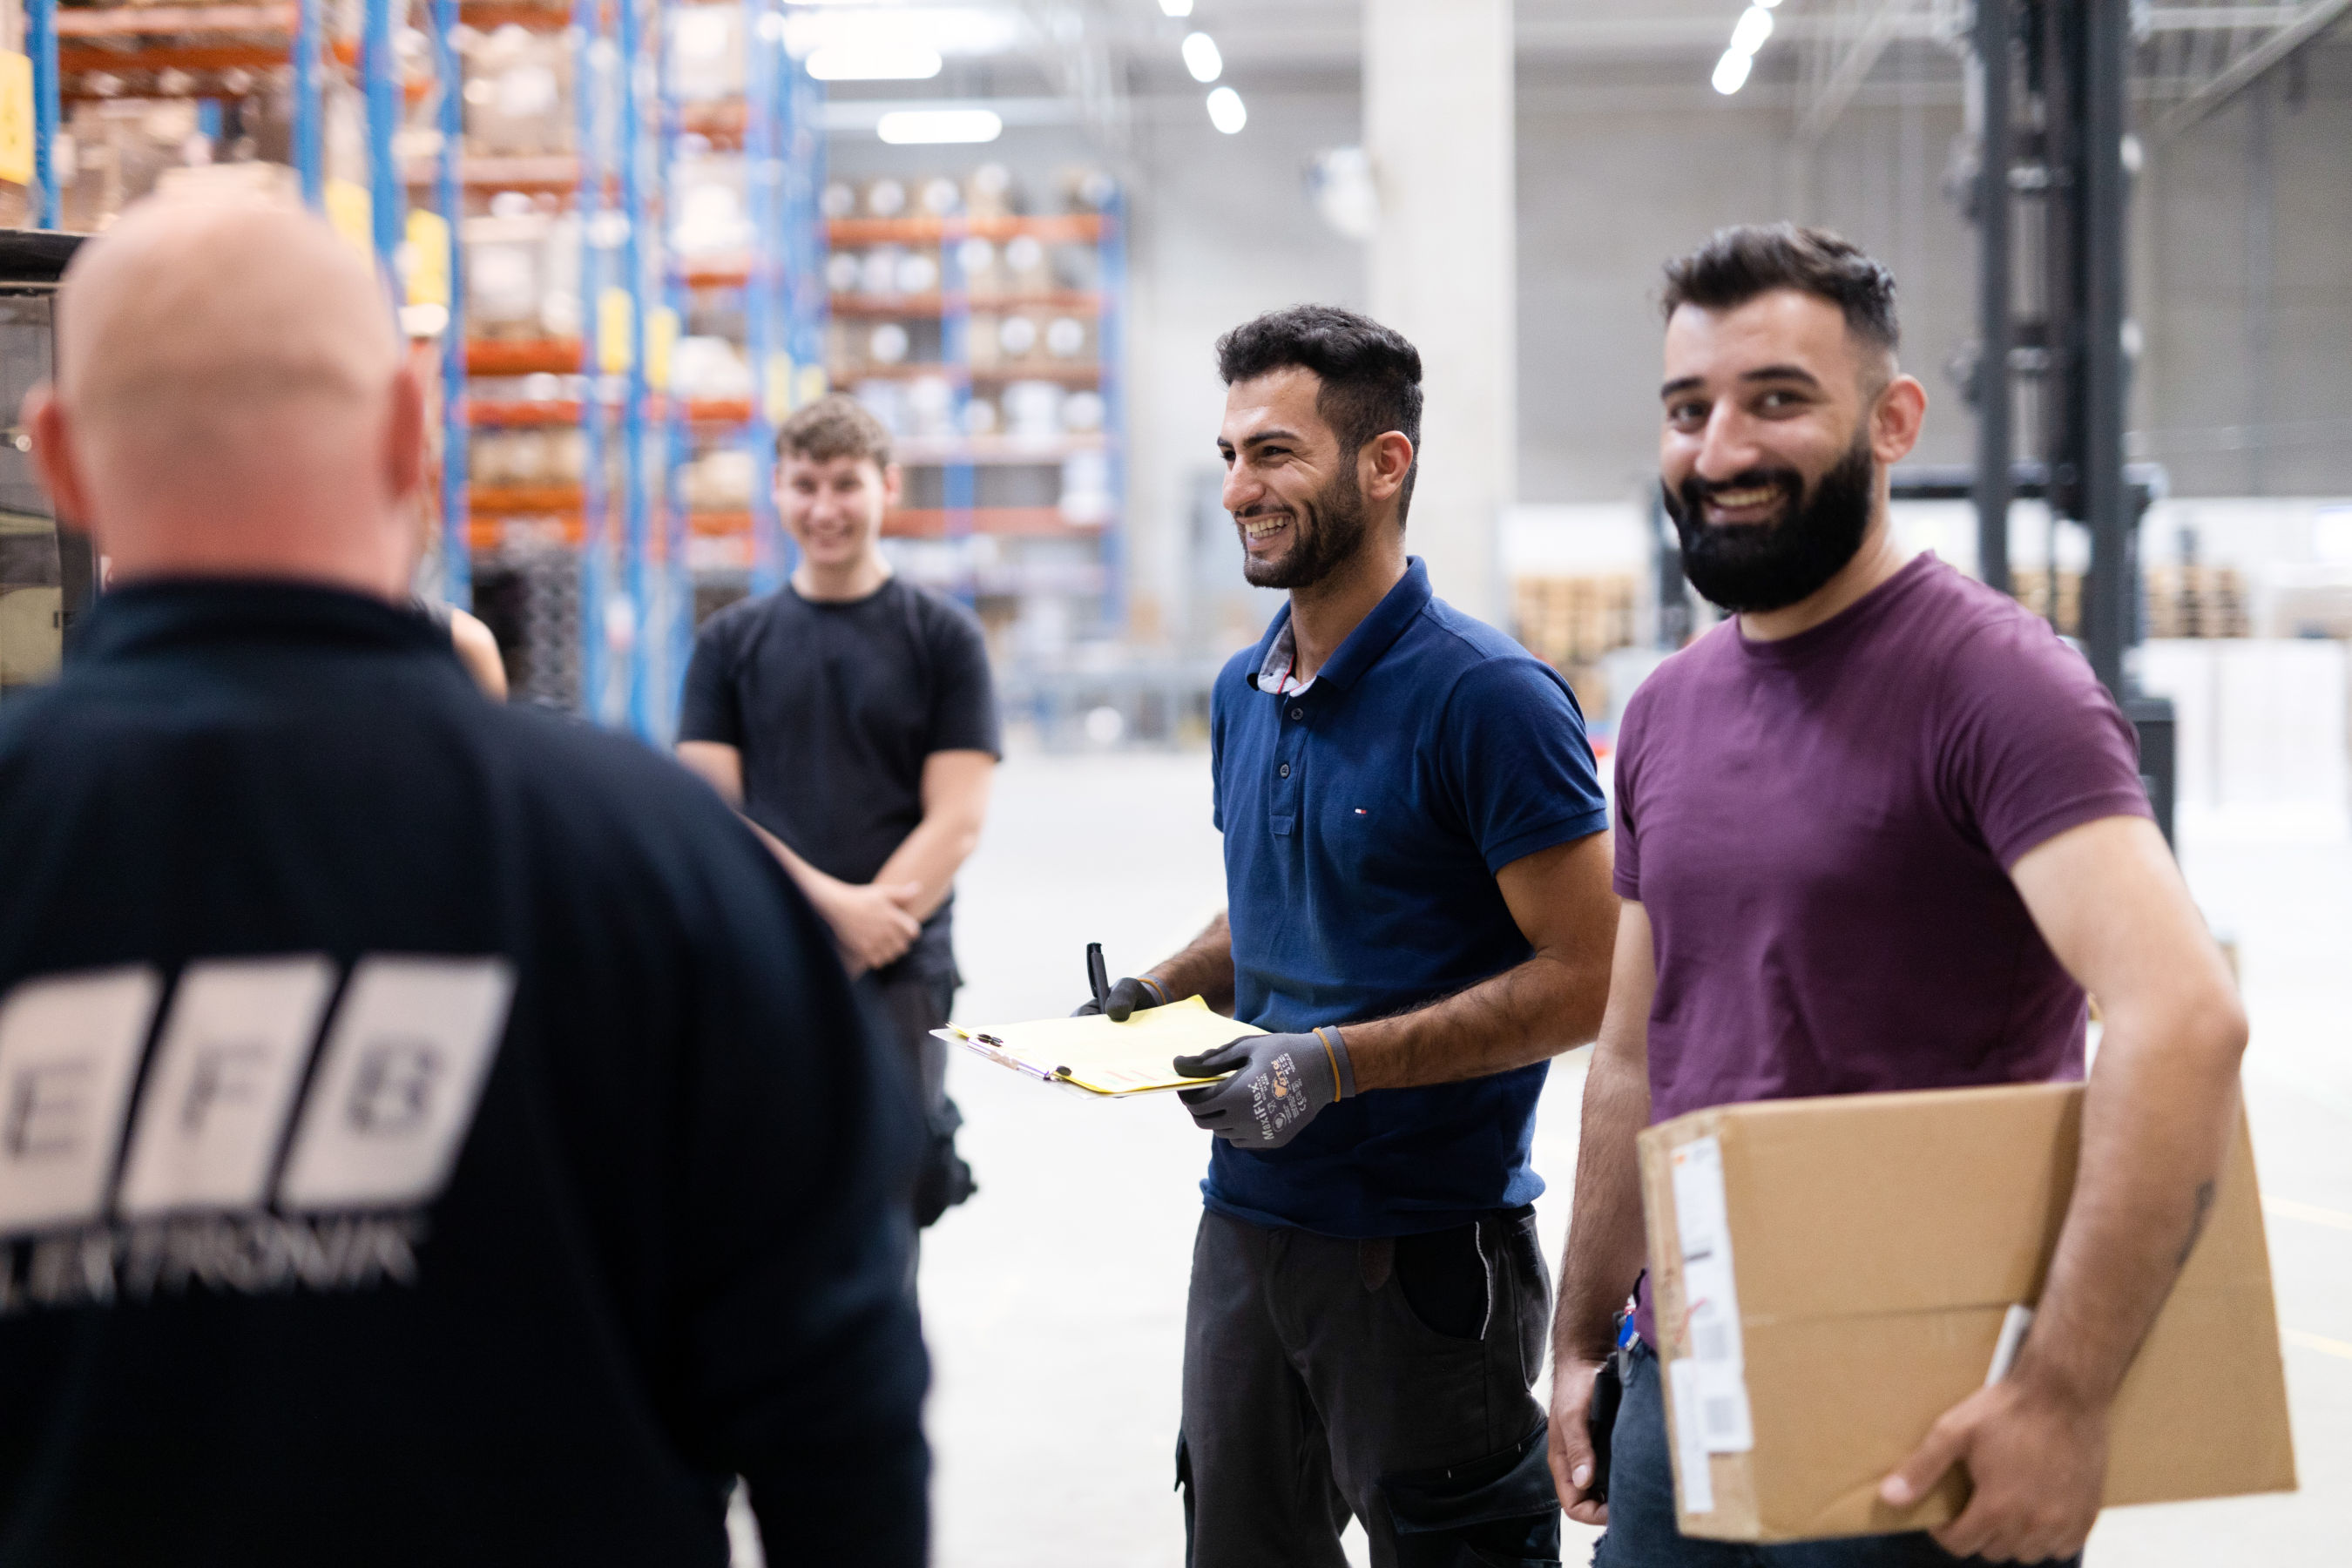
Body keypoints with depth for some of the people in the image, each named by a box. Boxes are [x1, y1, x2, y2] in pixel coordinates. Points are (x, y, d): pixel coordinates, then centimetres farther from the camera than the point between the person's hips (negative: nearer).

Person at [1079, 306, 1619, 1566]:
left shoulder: (1487, 696, -15)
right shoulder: (1243, 695, 10)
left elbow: (1587, 979, -17)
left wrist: (1339, 1063, -22)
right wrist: (1165, 988, 4)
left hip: (1425, 1240, -7)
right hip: (1247, 1218, 7)